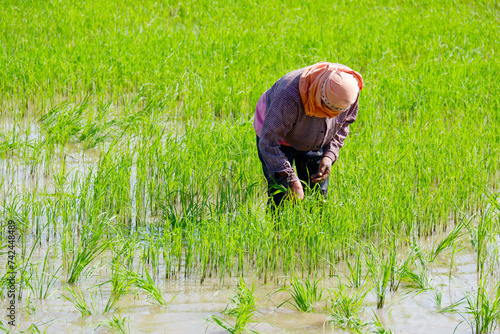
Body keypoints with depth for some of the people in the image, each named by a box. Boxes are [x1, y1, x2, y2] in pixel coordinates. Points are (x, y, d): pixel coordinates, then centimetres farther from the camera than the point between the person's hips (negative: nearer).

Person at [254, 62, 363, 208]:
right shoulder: (290, 97, -43)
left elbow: (343, 124, -4)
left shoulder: (350, 90, -26)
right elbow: (269, 142, -36)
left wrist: (329, 156, -17)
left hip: (314, 144, 5)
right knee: (281, 200, -11)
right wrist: (291, 179, -39)